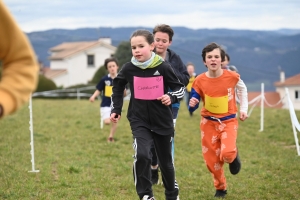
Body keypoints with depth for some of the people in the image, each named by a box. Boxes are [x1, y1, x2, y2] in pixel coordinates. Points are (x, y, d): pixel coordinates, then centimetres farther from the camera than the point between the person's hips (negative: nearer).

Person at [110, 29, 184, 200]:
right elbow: (117, 87, 14)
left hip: (163, 122, 0)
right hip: (140, 121, 0)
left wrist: (171, 97, -21)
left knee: (166, 161, 12)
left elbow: (180, 88, -1)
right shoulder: (128, 69, -7)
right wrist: (116, 110, 9)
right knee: (141, 155, -23)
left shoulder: (163, 67, -12)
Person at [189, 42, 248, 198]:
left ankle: (234, 155, 14)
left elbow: (242, 89, 10)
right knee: (211, 160, 4)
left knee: (227, 153, -25)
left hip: (228, 121, -1)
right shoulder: (200, 81, -12)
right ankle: (221, 188, 29)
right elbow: (193, 106, -6)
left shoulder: (232, 77, -13)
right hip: (208, 122, 2)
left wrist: (244, 108, 5)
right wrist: (192, 104, -29)